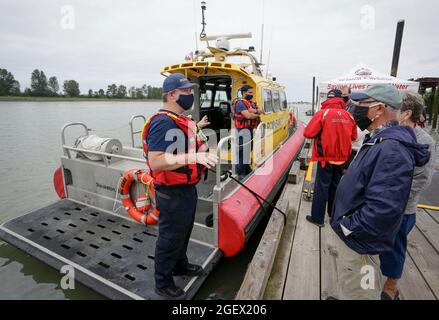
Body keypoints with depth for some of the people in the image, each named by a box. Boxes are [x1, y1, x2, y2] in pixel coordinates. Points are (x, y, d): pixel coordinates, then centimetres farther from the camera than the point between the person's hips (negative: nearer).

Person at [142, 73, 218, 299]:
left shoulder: (180, 119, 8)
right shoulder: (163, 123, -24)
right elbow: (155, 162, -33)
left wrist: (195, 128, 23)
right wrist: (192, 157, -40)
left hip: (187, 188, 10)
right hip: (173, 195, -10)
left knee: (183, 232, 27)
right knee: (169, 239, 10)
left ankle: (180, 265, 53)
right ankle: (163, 284, 35)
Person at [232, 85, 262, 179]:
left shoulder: (251, 102, 16)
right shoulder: (240, 103, -13)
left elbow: (260, 112, 8)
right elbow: (248, 116, -23)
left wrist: (254, 111, -12)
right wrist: (257, 115, -7)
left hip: (250, 129, 9)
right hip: (243, 130, -9)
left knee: (248, 150, 18)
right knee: (242, 151, -6)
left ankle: (247, 170, 31)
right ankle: (240, 173, 3)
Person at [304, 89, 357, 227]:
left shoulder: (323, 113, -13)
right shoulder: (349, 115, 0)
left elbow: (308, 133, -16)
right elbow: (353, 137, 11)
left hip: (326, 158, -4)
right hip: (342, 159, 5)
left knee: (321, 188, 5)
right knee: (335, 187, 19)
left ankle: (317, 218, 11)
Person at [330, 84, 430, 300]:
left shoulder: (391, 149, -28)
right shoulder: (379, 141, 6)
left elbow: (383, 208, -34)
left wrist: (348, 227, -20)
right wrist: (345, 224, 14)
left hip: (359, 243, -9)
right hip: (351, 236, 9)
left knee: (357, 293, 14)